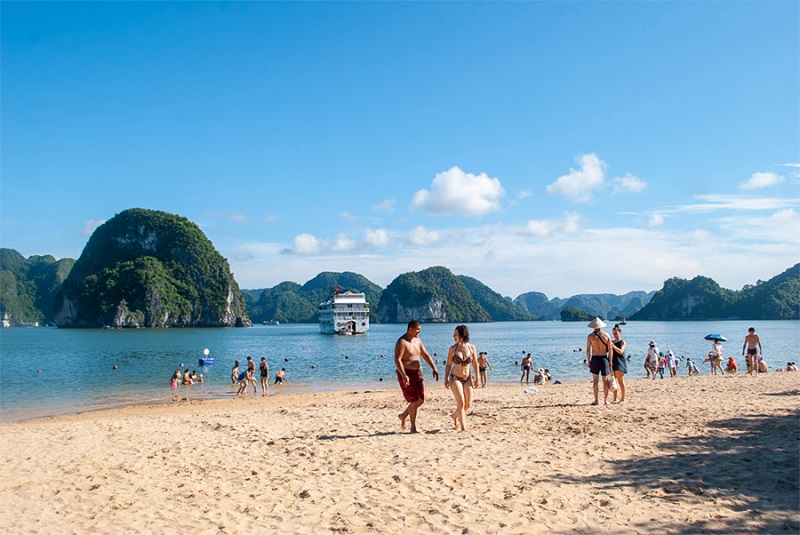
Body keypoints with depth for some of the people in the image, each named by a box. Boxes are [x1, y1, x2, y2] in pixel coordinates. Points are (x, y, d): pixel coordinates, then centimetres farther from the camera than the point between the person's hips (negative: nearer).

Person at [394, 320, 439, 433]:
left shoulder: (417, 340, 11)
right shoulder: (401, 342, -15)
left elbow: (426, 355, 17)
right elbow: (397, 360, -22)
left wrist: (434, 368, 6)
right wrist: (404, 375, -32)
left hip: (417, 374, 8)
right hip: (406, 375, -8)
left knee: (421, 400, 10)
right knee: (414, 401, -6)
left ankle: (403, 415, 30)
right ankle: (413, 427, 7)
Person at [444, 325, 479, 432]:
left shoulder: (471, 347, -4)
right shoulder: (452, 349, -7)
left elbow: (475, 364, 6)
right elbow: (448, 365, 0)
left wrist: (477, 378, 7)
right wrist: (446, 379, -7)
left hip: (467, 378, 3)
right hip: (455, 378, -3)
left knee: (468, 404, 3)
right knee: (461, 402, -12)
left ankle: (455, 415, 33)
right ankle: (463, 427, -1)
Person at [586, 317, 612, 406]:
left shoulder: (590, 336, -3)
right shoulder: (606, 335, 0)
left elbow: (588, 350, -4)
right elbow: (610, 350, -1)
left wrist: (589, 362, 5)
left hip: (594, 359, -1)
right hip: (604, 358, 1)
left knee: (595, 380, 6)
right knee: (605, 380, 8)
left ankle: (596, 400, 6)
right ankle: (606, 400, 10)